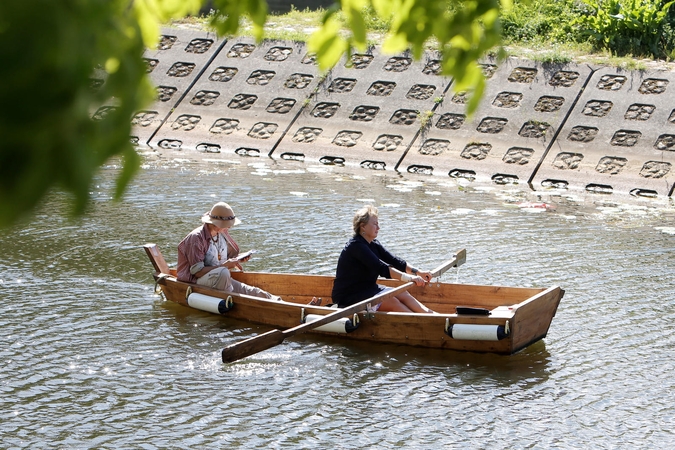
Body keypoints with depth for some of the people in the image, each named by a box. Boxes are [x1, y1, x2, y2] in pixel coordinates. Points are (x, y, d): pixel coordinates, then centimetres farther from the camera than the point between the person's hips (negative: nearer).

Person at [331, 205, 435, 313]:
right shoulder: (355, 246, -20)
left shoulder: (373, 244, 10)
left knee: (403, 295, -9)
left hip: (367, 290, 9)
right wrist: (409, 278, -32)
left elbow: (394, 261, 6)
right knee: (391, 301, -25)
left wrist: (418, 272, -8)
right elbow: (381, 268, -28)